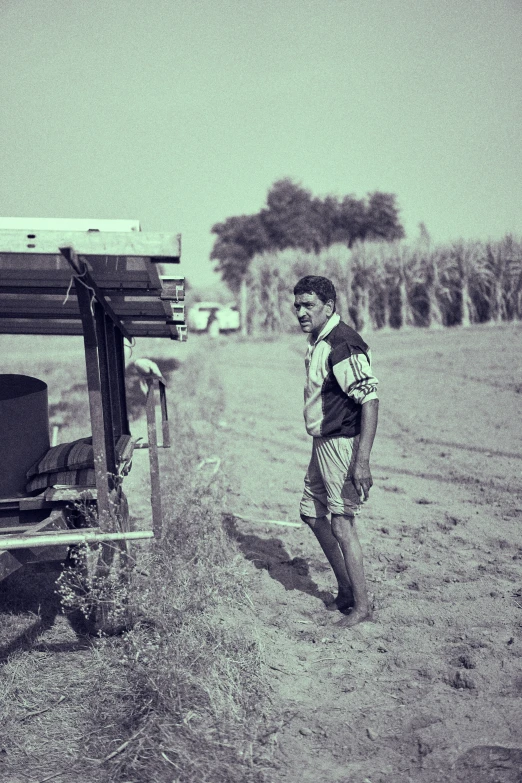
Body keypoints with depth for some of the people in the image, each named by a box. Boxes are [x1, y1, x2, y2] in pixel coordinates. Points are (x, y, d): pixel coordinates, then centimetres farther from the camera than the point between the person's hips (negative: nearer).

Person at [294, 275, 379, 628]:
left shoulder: (344, 345, -20)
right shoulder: (318, 341, 11)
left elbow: (370, 401, -25)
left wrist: (363, 461, -29)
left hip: (344, 443, -11)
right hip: (323, 443, 11)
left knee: (341, 525, -5)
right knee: (312, 513, 17)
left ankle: (362, 605, 10)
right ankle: (345, 591, 30)